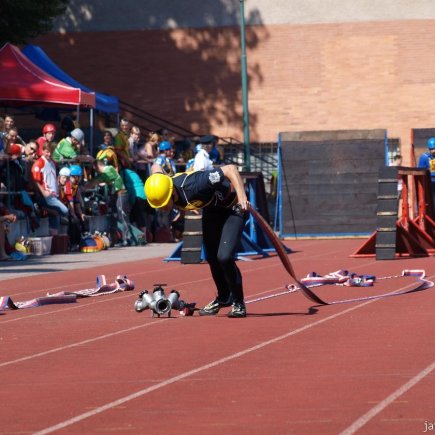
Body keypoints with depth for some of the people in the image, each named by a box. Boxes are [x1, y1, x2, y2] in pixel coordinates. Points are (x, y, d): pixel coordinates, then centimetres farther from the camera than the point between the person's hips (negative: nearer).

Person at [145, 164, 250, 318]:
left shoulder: (192, 185, -41)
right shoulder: (162, 190, -20)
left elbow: (230, 169, -40)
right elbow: (156, 167, 4)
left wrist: (242, 197, -47)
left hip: (233, 205, -7)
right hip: (211, 208, 7)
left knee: (224, 256, -18)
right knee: (212, 258, 11)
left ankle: (238, 303, 3)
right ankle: (224, 298, 36)